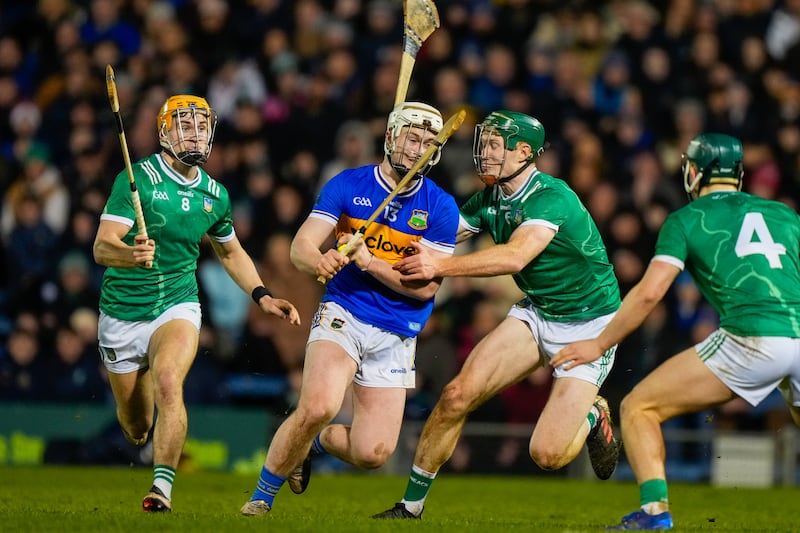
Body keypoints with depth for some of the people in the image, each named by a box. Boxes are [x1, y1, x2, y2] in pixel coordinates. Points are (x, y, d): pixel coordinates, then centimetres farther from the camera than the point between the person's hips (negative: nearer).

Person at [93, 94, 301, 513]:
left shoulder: (214, 195, 4)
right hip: (123, 314, -1)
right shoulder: (138, 179, -13)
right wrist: (131, 254, -44)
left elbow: (230, 252, 23)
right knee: (136, 427, 8)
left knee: (168, 383, -30)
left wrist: (261, 296, 10)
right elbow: (102, 247, -22)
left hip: (178, 305, 1)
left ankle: (162, 489, -30)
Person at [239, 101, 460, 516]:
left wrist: (369, 262, -19)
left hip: (396, 337, 2)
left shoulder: (440, 208, -1)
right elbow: (300, 247, -6)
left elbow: (426, 286, -7)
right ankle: (262, 497, -8)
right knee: (318, 406, -29)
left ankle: (317, 442, 29)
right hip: (343, 315, -2)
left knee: (373, 453, -7)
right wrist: (318, 261, -29)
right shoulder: (348, 185, 0)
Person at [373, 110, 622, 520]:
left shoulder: (552, 197, -24)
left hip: (589, 326, -7)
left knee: (546, 453, -15)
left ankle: (592, 415, 19)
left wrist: (441, 266, -42)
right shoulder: (491, 199, 0)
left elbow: (514, 256, -39)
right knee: (457, 395, -13)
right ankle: (411, 505, 2)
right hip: (536, 313, 7)